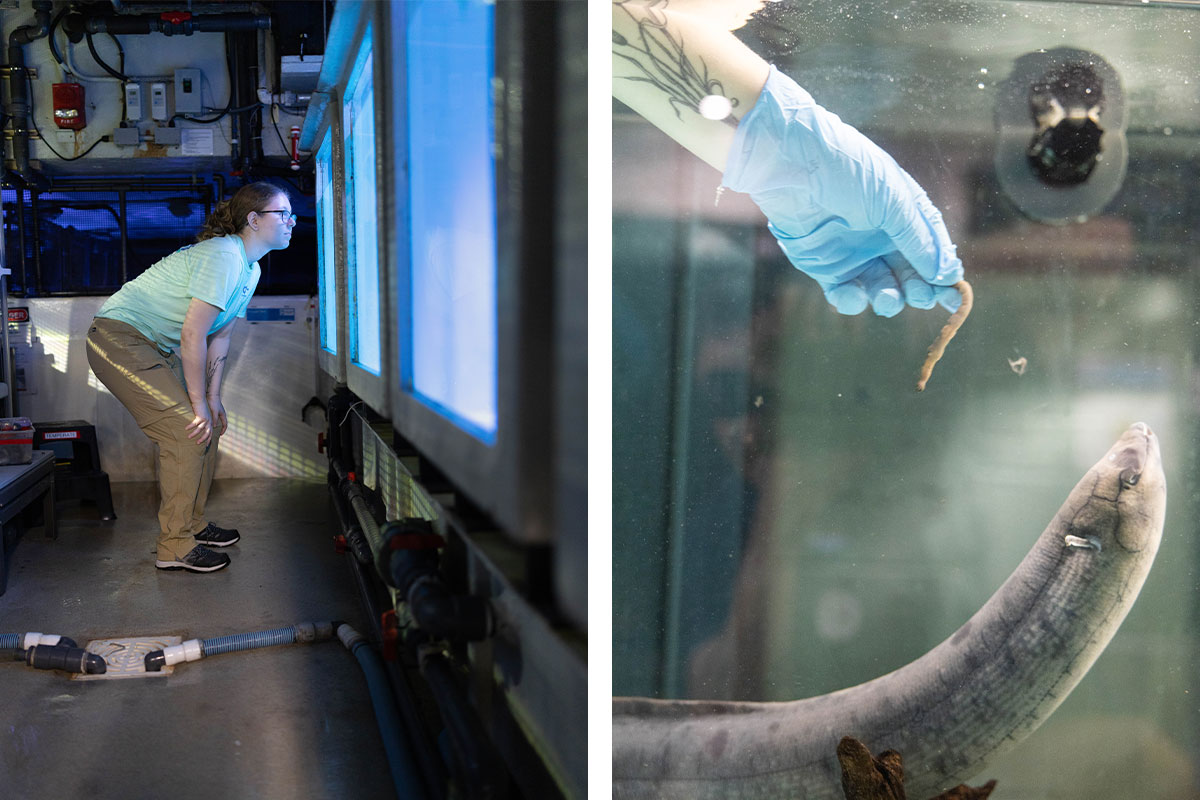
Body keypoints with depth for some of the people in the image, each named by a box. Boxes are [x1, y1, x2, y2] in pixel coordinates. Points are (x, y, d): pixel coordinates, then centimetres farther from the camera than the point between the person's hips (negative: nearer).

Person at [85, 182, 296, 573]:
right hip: (119, 338, -10)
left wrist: (213, 397, 6)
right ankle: (176, 546, -8)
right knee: (188, 430, -15)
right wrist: (200, 403, -19)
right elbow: (193, 336, -25)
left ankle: (192, 523, 20)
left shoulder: (250, 269, 9)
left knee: (207, 426, 8)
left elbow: (220, 336, 12)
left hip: (154, 347, 10)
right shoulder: (223, 256, -23)